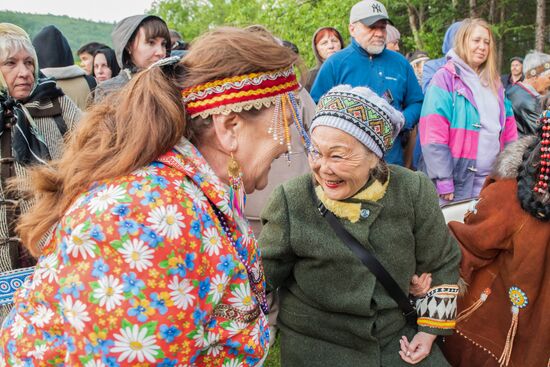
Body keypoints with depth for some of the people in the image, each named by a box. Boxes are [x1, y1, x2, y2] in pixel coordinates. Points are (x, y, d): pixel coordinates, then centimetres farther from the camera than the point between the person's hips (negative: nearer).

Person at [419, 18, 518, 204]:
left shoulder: (494, 82, 15)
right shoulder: (445, 78, -6)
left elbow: (509, 129, 17)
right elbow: (433, 134, -14)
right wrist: (443, 180, -18)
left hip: (491, 178, 6)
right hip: (457, 177, -6)